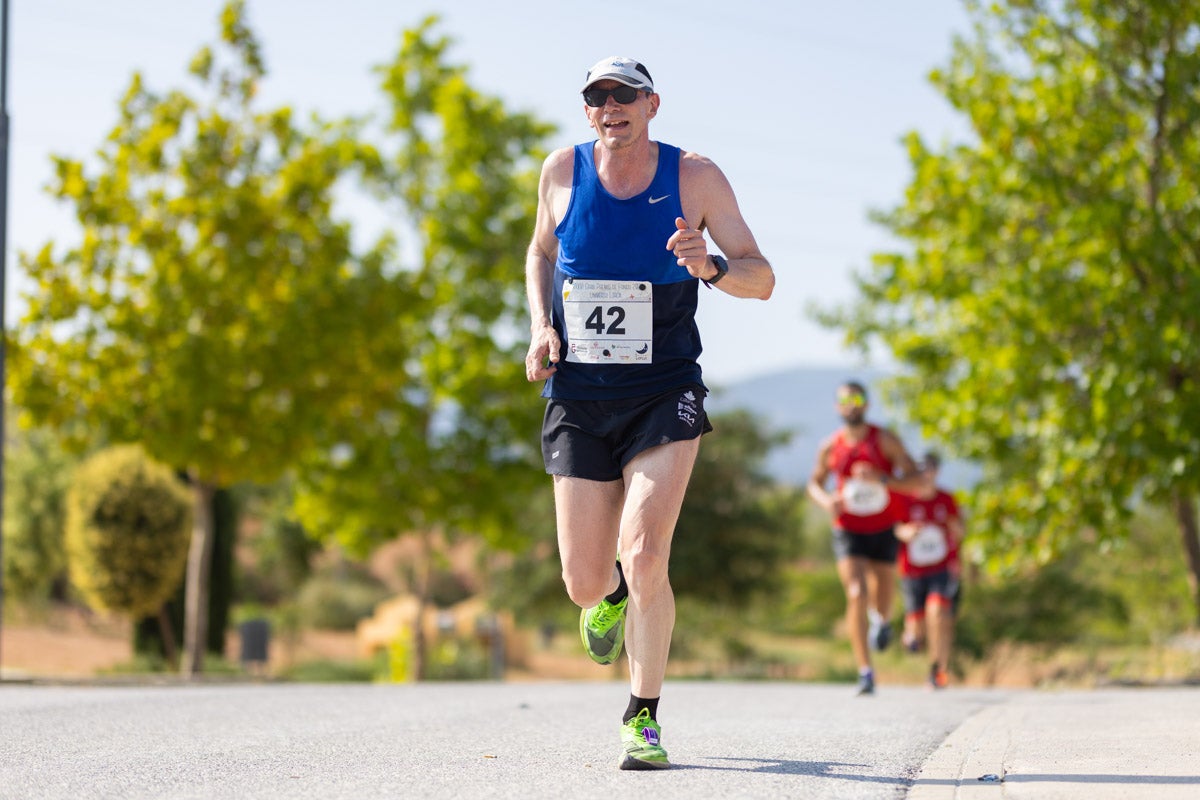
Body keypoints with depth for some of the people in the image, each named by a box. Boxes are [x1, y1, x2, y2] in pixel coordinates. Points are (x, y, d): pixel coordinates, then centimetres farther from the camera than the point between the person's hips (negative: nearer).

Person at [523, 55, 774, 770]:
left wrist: (710, 267, -25)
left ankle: (645, 719, -2)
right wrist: (541, 327, 2)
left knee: (644, 556, -21)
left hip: (665, 397, -2)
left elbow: (762, 280, -3)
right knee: (586, 585, 2)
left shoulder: (695, 177, -5)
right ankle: (611, 593, 43)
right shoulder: (563, 170, 0)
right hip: (578, 401, 2)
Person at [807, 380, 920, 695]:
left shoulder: (886, 441, -8)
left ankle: (882, 619, 49)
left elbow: (916, 480, -10)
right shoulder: (830, 448, -3)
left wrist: (882, 479, -27)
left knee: (882, 604, 8)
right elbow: (815, 483, 13)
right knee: (856, 595, -19)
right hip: (848, 533, -1)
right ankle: (865, 671, -16)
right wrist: (826, 500, -10)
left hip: (882, 532, 1)